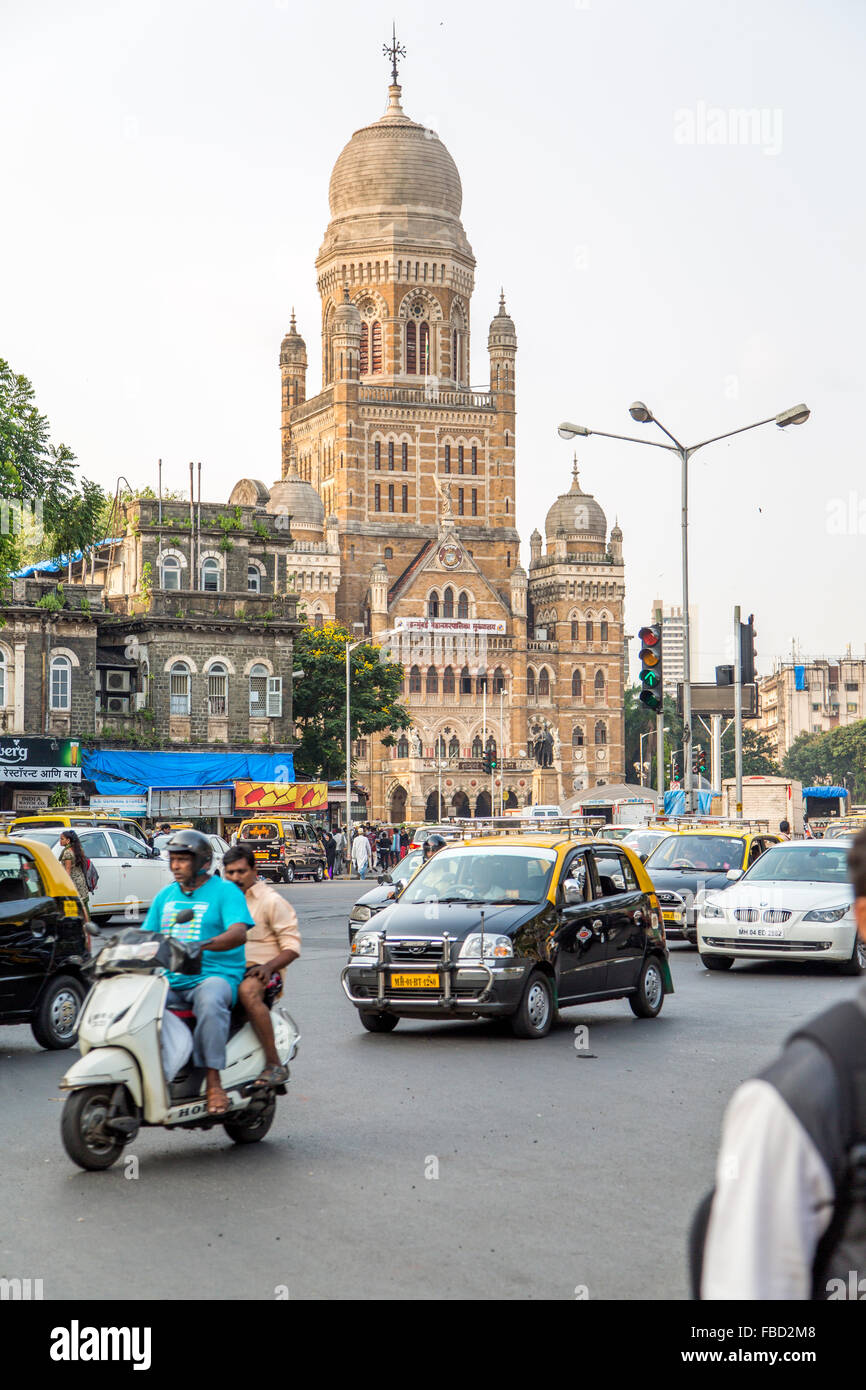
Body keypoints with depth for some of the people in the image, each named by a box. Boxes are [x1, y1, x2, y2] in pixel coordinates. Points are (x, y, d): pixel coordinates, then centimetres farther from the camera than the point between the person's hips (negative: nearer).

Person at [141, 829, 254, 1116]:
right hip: (170, 980, 6)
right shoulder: (166, 895, 20)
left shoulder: (225, 891, 0)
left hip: (215, 976, -6)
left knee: (210, 1001, -40)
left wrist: (204, 945, -34)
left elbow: (239, 932, -15)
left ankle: (213, 1081, -34)